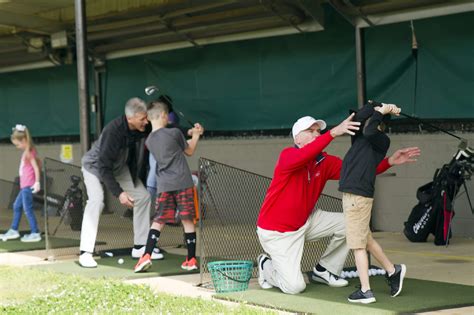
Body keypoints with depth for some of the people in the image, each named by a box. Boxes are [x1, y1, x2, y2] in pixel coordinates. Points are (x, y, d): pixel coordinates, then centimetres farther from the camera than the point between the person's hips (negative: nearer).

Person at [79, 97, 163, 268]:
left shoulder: (145, 129, -22)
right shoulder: (113, 131, -39)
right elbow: (104, 167, -35)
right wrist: (118, 193, -36)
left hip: (119, 167, 6)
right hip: (95, 165, -6)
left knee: (143, 196, 0)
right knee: (96, 200, -26)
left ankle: (140, 247, 11)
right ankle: (86, 253, -22)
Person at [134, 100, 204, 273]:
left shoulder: (149, 141, 10)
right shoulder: (174, 133, -5)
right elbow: (189, 151, 9)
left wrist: (192, 133, 27)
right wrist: (196, 135, 21)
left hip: (164, 185, 4)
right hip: (183, 183, -3)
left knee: (158, 221, 7)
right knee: (187, 220, 4)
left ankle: (146, 256, -7)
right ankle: (191, 259, 9)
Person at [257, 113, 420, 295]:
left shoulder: (325, 162, -3)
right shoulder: (288, 155, -21)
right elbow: (304, 156, -44)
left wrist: (389, 161, -20)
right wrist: (333, 133, -54)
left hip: (305, 222, 7)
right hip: (276, 231, -7)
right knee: (295, 286, -14)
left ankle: (324, 271, 13)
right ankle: (266, 266, 19)